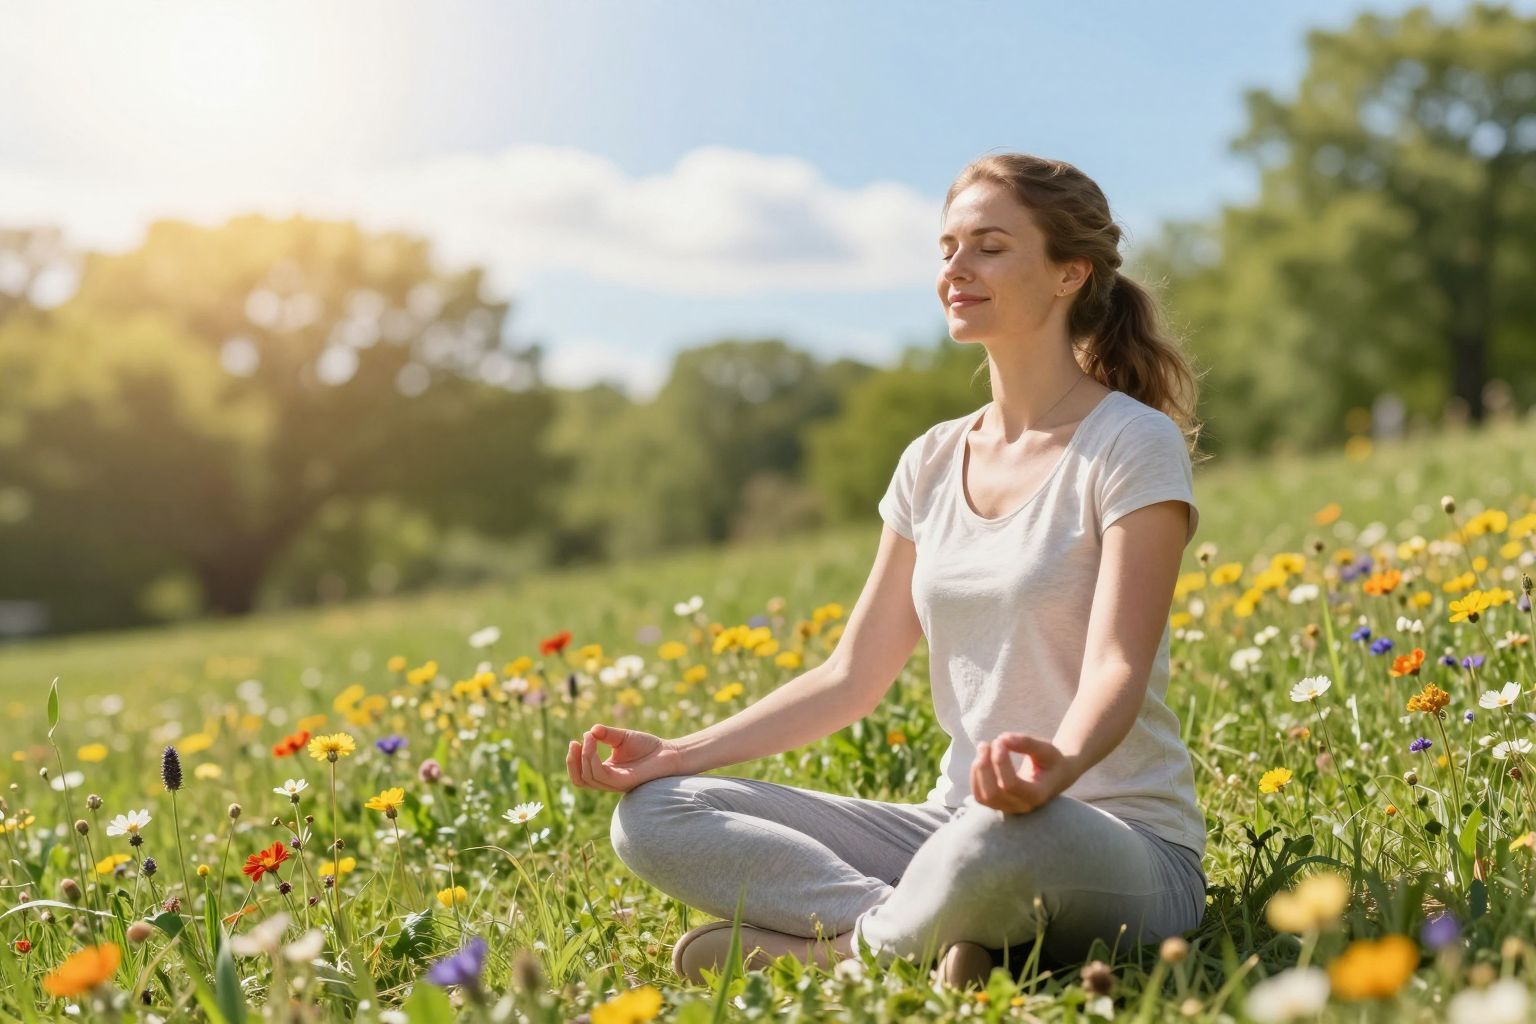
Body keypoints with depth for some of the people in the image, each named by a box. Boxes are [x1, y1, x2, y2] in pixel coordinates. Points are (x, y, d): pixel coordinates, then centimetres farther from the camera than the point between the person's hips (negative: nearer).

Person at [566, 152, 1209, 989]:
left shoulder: (1131, 444, -7)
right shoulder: (932, 463, 11)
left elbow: (1116, 670, -19)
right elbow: (853, 676, 10)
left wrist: (1055, 765, -42)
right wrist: (675, 753, 0)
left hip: (1125, 847, -6)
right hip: (957, 825, 6)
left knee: (1007, 834, -43)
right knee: (653, 814, -7)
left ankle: (848, 942, -14)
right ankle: (919, 929, -20)